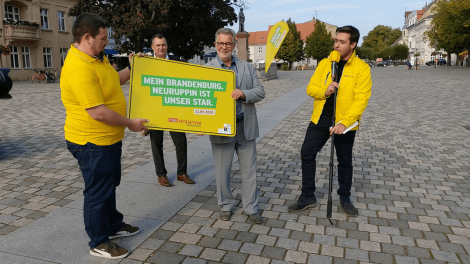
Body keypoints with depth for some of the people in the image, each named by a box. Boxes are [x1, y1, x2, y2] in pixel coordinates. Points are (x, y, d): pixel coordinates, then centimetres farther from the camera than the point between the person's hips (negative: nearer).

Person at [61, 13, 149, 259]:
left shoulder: (97, 58, 6)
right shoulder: (79, 69, -27)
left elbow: (113, 79, 24)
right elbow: (98, 112, -30)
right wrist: (130, 123, -18)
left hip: (109, 138, 10)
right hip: (92, 143, -10)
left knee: (109, 186, 23)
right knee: (98, 192, 5)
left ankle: (114, 225, 42)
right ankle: (99, 243, 24)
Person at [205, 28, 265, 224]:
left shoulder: (247, 67, 9)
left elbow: (260, 91, 2)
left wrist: (243, 94, -19)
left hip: (246, 127, 2)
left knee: (249, 169, 10)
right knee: (222, 170, 10)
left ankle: (251, 208, 25)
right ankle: (226, 206, 30)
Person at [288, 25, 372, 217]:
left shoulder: (361, 68, -9)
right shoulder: (325, 63, 4)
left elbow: (361, 100, -16)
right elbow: (310, 88, 2)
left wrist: (344, 123, -26)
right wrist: (324, 91, -20)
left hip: (344, 123, -3)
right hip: (320, 119, 4)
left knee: (344, 160, 11)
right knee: (307, 154, 3)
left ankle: (345, 198, 33)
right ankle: (307, 196, 19)